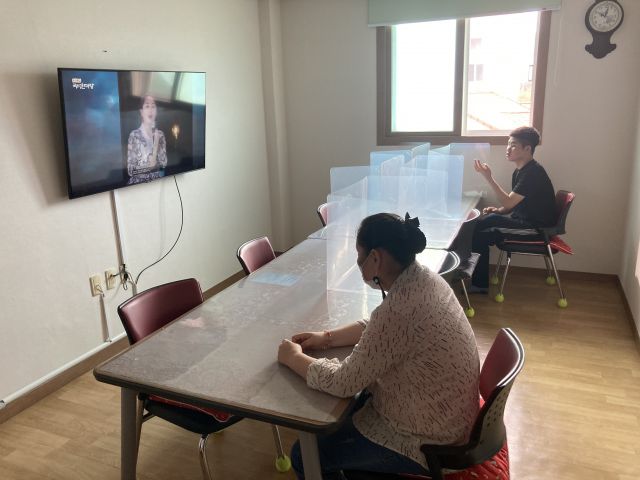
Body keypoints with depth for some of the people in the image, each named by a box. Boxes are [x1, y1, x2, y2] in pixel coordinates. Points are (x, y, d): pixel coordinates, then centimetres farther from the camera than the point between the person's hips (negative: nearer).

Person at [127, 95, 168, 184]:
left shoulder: (160, 134, 7)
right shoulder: (134, 135, -6)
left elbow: (164, 163, 0)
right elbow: (130, 170, -7)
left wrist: (156, 146, -10)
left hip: (157, 181, 3)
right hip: (138, 182, -3)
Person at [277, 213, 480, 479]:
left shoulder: (399, 308, -34)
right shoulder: (423, 277, -5)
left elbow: (344, 383, -25)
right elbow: (378, 328, 11)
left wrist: (293, 358, -10)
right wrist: (327, 337, 3)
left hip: (427, 440, -9)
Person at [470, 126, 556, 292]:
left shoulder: (533, 172, -19)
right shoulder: (519, 171, 10)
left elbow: (508, 203, -25)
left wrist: (488, 177, -27)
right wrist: (497, 210, -2)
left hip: (537, 228, -9)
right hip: (523, 220, 9)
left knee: (481, 236, -18)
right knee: (479, 225, -2)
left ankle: (480, 284, -1)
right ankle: (478, 279, 4)